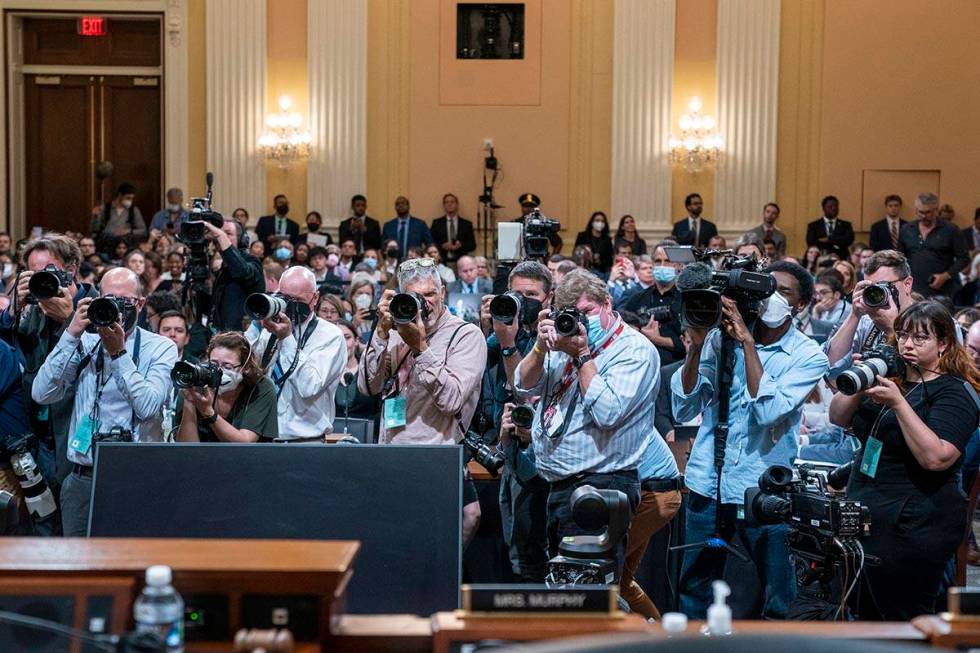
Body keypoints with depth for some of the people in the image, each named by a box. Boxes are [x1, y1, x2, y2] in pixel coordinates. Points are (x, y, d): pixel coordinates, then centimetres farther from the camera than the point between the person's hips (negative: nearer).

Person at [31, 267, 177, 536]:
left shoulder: (161, 348, 1)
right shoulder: (84, 344, 8)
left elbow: (148, 406, -14)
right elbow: (42, 394, -6)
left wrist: (119, 353, -15)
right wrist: (71, 335, -10)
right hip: (83, 478, 2)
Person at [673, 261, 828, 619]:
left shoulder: (808, 356, -4)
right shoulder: (720, 337, 2)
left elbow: (768, 410, -20)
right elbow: (683, 409, -1)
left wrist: (748, 341, -19)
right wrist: (697, 346, -12)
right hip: (708, 483, 2)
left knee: (779, 601, 8)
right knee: (694, 590, 13)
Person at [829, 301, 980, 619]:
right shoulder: (889, 376, 13)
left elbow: (935, 458, -23)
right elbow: (838, 417, 8)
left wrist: (898, 403, -26)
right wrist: (861, 388, -10)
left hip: (912, 530, -7)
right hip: (864, 520, 7)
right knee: (867, 620, 14)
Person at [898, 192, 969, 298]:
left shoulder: (950, 230, 0)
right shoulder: (906, 230, 10)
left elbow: (963, 258, 0)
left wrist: (946, 275, -11)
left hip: (942, 293, -2)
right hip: (912, 292, 2)